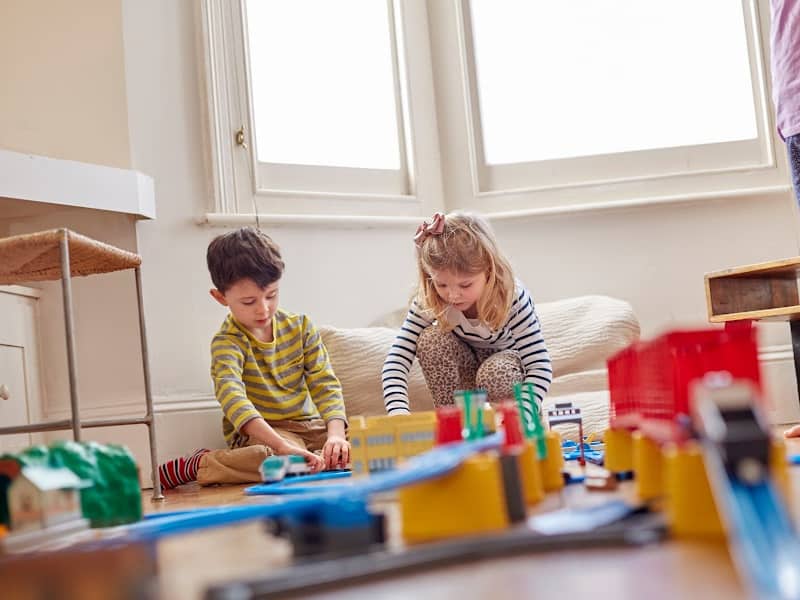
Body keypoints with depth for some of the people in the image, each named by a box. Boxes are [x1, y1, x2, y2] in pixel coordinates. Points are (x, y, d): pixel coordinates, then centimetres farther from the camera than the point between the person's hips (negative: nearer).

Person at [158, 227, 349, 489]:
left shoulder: (300, 327, 0)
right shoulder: (227, 342, -15)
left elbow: (325, 384, -5)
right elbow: (232, 396, -34)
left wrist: (336, 434, -26)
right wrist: (283, 445, -48)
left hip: (308, 425, 4)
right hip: (256, 433, -4)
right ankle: (200, 463, -15)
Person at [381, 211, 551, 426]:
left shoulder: (513, 298, -32)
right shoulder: (429, 300, -27)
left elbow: (539, 365, -34)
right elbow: (397, 359, -33)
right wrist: (398, 412, -50)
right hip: (465, 372, 3)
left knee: (494, 373, -37)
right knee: (431, 338, -28)